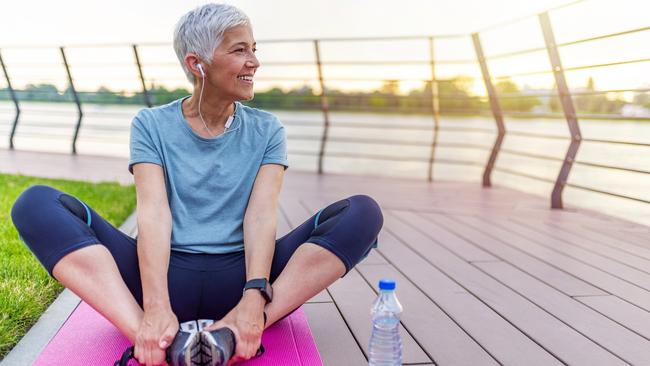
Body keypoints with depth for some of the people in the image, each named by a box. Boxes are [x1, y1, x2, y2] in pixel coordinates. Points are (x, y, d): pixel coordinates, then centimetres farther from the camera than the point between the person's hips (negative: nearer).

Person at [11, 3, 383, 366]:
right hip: (168, 275, 0)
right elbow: (154, 214, -9)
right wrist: (156, 307, -26)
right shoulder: (152, 125, 6)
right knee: (37, 203, -18)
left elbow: (261, 216, -6)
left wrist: (254, 299, -24)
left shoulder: (266, 131, 9)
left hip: (238, 277, 1)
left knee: (363, 211, -19)